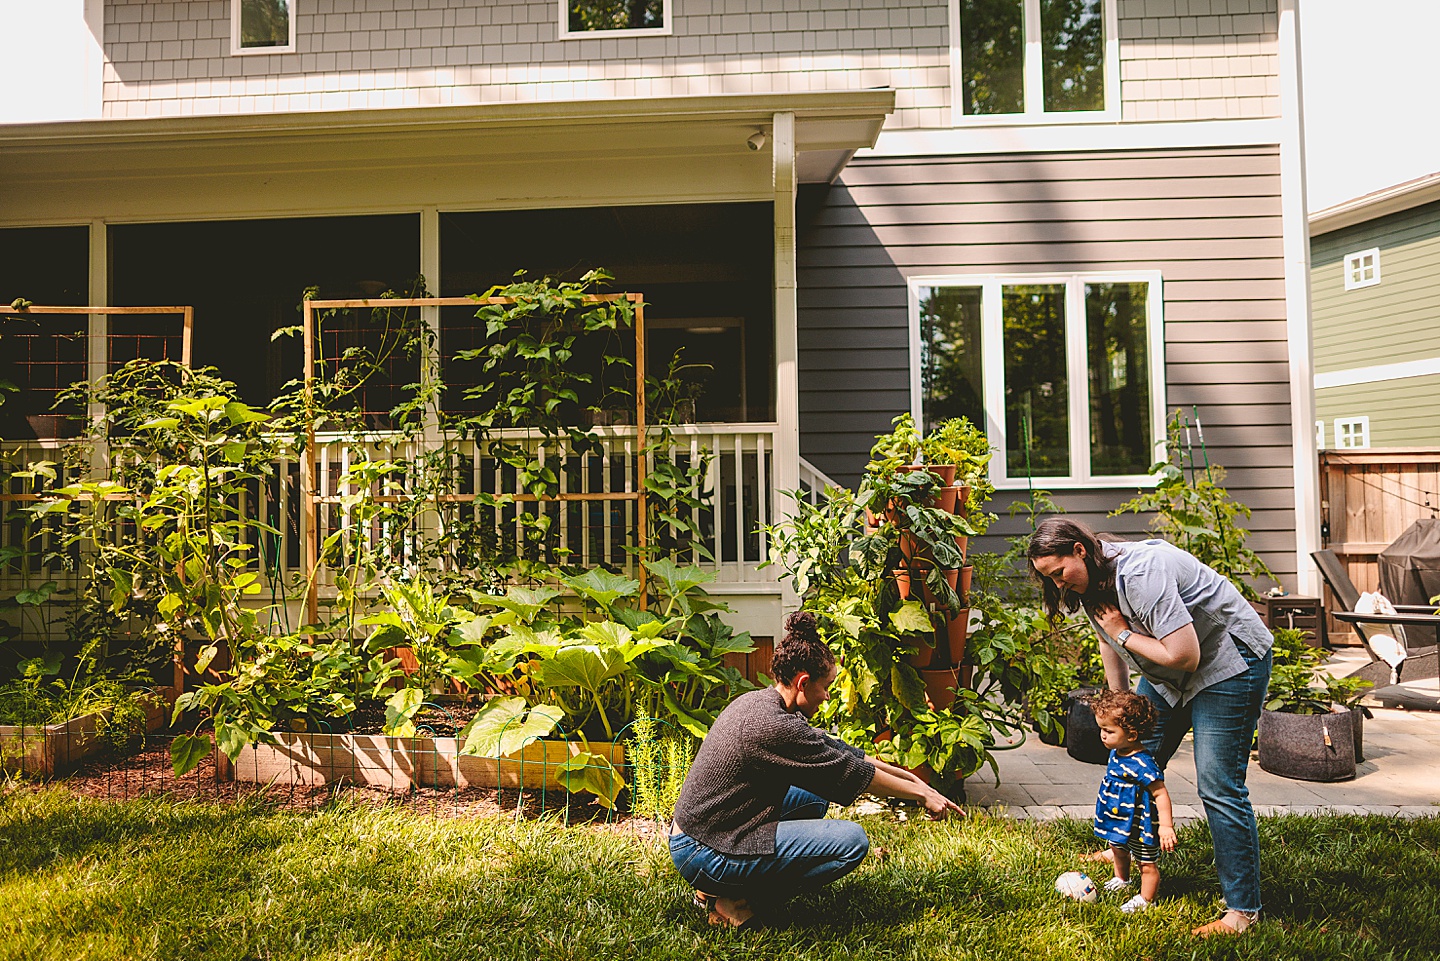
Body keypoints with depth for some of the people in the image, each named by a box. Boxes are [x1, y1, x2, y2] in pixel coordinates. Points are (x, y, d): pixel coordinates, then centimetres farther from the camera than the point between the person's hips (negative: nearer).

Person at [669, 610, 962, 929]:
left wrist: (906, 776, 16)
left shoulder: (759, 701, 6)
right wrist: (922, 794, 1)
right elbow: (850, 772, -12)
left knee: (815, 797, 23)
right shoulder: (772, 725, -23)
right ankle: (732, 900, -5)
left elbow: (834, 749, 14)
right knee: (852, 840, -13)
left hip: (693, 834, 10)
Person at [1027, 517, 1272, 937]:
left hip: (1229, 662, -9)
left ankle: (1243, 909, -1)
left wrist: (1124, 634, -21)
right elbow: (1111, 646, 12)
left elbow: (1184, 655, -33)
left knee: (1218, 786, -11)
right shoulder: (1092, 581, -2)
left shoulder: (1140, 574, -32)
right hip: (1165, 675, 9)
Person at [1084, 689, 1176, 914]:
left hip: (1140, 826, -10)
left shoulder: (1142, 764, -32)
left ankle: (1146, 900, 27)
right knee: (1118, 850, 31)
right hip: (1118, 820, 10)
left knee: (1147, 864, 11)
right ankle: (1121, 880, 55)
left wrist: (1166, 826, -33)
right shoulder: (1116, 753, -4)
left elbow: (1160, 794, -29)